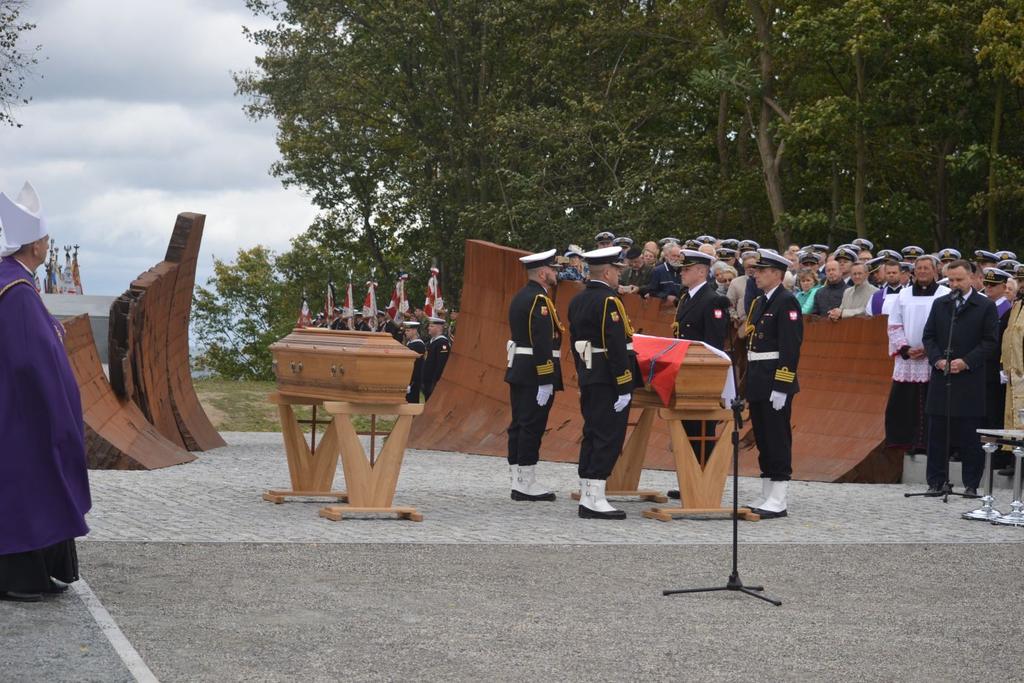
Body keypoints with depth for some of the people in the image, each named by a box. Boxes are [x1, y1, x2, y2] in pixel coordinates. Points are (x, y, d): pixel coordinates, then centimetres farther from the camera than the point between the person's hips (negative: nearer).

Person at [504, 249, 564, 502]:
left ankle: (517, 481, 15)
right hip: (535, 372, -10)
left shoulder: (520, 297, 16)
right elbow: (541, 342, -22)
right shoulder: (539, 300, -15)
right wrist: (545, 381, -23)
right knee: (532, 426, -7)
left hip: (518, 370, 10)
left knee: (519, 425, 11)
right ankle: (526, 484, -5)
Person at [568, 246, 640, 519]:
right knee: (608, 438, -7)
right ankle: (595, 499, -8)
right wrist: (624, 387, -20)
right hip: (608, 381, -9)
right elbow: (616, 347, -21)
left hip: (588, 378, 9)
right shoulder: (608, 301, -17)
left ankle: (586, 496, 15)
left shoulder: (577, 301, 12)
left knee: (592, 436, 13)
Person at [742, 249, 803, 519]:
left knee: (777, 440, -6)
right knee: (762, 439, 12)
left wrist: (781, 387, -22)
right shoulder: (759, 302, 17)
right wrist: (748, 383, 17)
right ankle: (767, 497, 18)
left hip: (775, 382, -9)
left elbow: (790, 347, -18)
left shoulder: (787, 302, -11)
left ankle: (779, 501, -4)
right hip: (757, 382, 9)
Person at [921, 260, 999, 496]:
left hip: (970, 379, -3)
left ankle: (971, 484, 6)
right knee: (937, 434, 4)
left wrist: (966, 362, -13)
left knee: (970, 437, 0)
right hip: (941, 378, 3)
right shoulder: (939, 304, 12)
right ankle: (935, 482, 9)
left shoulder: (986, 307, 1)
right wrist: (937, 359, -5)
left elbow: (990, 342, -2)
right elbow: (928, 336, 12)